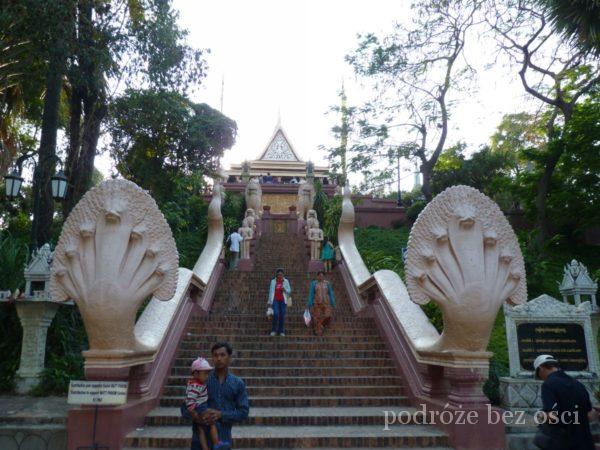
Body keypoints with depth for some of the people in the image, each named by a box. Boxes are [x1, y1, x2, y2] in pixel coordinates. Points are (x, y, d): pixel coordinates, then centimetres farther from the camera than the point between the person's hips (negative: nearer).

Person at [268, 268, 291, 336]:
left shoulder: (286, 281, 6)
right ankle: (273, 330, 0)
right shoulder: (273, 281, 6)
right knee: (276, 314, -15)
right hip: (275, 300, -1)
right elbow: (271, 291, 7)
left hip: (283, 300, 1)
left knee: (282, 315, -2)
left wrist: (284, 289, -14)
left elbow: (289, 291, 7)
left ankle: (281, 331, 9)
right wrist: (270, 302, 5)